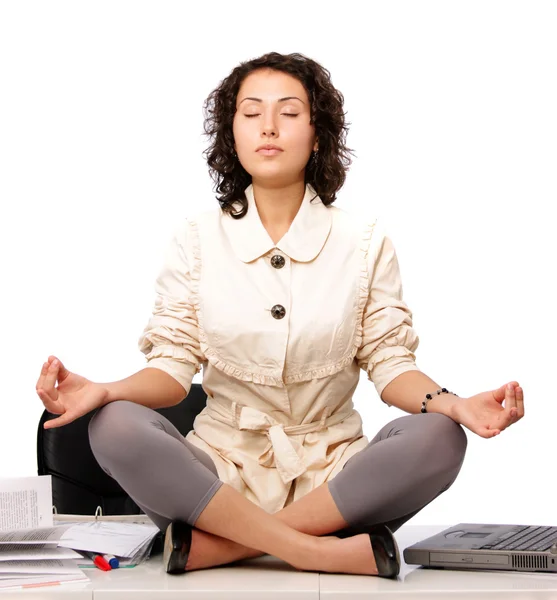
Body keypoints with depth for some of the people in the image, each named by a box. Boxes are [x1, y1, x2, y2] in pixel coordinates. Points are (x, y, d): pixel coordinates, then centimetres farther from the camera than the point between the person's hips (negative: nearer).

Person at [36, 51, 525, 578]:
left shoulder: (365, 242, 3)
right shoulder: (197, 239, 3)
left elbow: (390, 363, 0)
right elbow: (174, 366, 0)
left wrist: (453, 404, -21)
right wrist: (103, 391, -21)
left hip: (334, 473, 1)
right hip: (223, 468, 0)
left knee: (439, 438, -29)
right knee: (115, 427, -28)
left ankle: (212, 544, -25)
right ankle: (324, 552, -29)